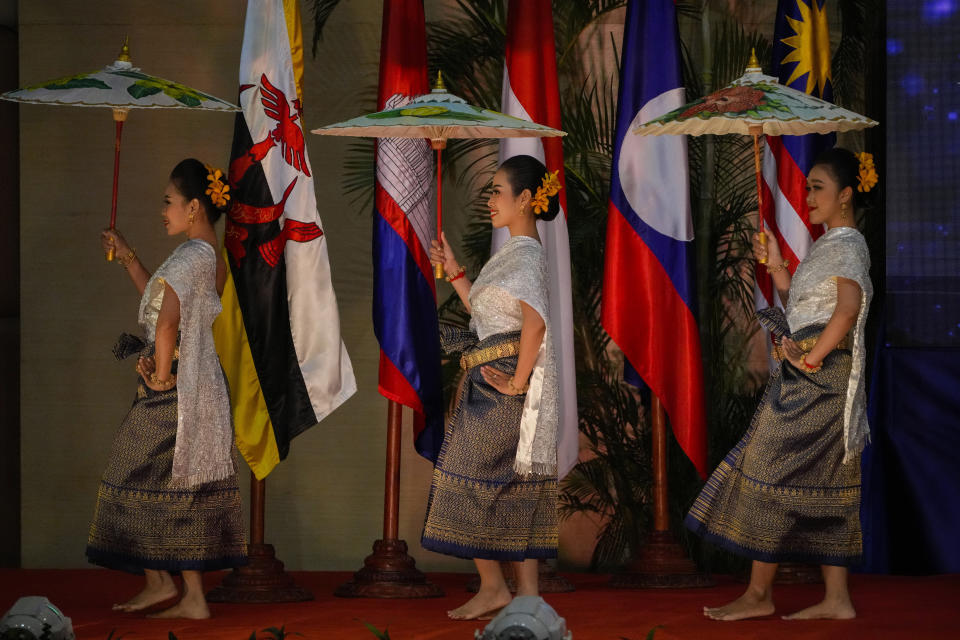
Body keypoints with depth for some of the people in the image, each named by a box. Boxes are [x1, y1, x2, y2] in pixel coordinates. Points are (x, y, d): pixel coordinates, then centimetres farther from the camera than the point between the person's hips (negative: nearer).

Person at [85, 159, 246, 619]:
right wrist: (128, 258, 25)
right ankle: (192, 595, 10)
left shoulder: (189, 257, -17)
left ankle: (158, 581, 5)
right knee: (185, 491, 10)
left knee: (140, 482, 2)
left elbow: (166, 322, -28)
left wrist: (160, 378, -17)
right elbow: (161, 301, 25)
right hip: (203, 390, 9)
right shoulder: (213, 259, 12)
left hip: (173, 392, -9)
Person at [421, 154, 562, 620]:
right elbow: (486, 317, 20)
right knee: (516, 486, 8)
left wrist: (515, 383, -24)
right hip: (492, 381, 10)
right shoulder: (515, 253, 16)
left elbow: (535, 322, -28)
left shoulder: (525, 255, -15)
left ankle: (492, 586, 2)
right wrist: (454, 273, 20)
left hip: (502, 382, -10)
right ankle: (527, 592, 9)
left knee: (470, 482, -4)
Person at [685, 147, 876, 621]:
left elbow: (848, 309, -28)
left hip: (817, 376, -10)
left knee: (770, 472, -7)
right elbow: (798, 306, 22)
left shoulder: (848, 244, -12)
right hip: (809, 377, 10)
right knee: (825, 483, 8)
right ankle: (836, 599, 8)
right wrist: (777, 266, 11)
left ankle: (758, 594, -3)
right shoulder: (829, 244, 18)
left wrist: (810, 358, -24)